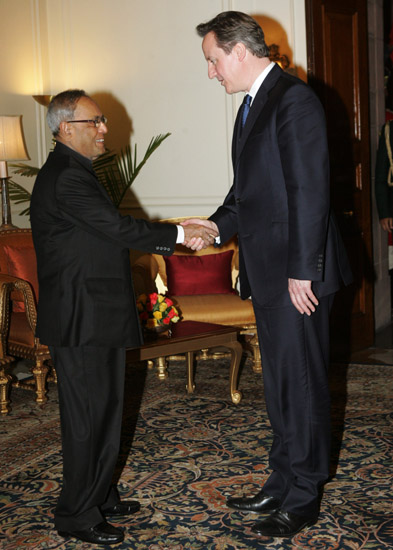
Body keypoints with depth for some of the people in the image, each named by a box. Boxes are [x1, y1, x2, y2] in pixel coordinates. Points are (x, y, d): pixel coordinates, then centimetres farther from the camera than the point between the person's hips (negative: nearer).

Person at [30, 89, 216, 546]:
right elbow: (118, 229, -22)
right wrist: (179, 234, -14)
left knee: (104, 409, 17)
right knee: (86, 417, -2)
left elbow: (109, 234, 17)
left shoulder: (73, 172, 17)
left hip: (98, 318, 11)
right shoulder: (66, 177, -18)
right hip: (81, 320, -11)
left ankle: (99, 497, 31)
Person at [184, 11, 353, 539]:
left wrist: (301, 271, -21)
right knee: (279, 381, 17)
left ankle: (303, 498, 15)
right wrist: (218, 223, 6)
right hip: (267, 273, 10)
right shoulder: (253, 104, 16)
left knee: (302, 382, 2)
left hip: (296, 272, -10)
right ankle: (282, 481, 30)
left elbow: (310, 190, -19)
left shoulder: (294, 99, -13)